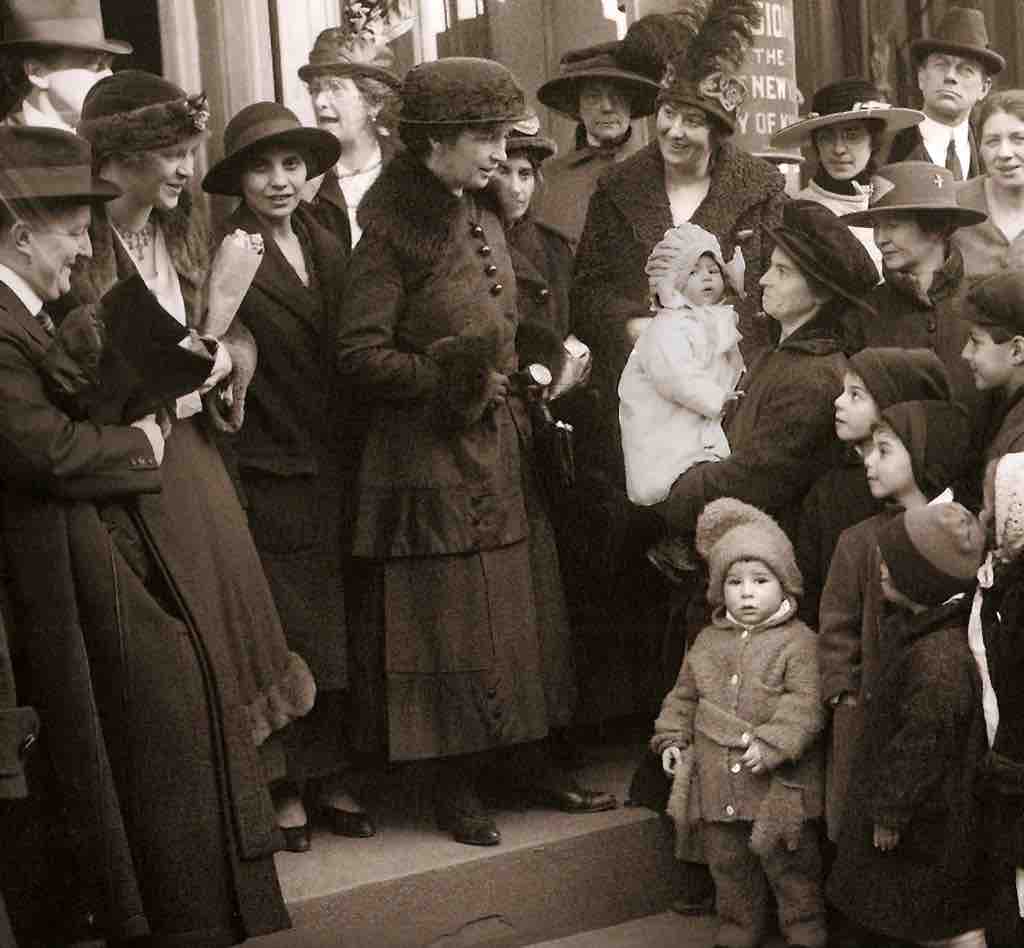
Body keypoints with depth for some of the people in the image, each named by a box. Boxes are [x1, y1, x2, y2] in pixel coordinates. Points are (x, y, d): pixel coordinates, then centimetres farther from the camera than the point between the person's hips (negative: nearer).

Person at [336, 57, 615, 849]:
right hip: (432, 455, -7)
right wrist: (457, 382, -16)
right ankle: (457, 783, 14)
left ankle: (527, 761, 24)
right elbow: (361, 354, -16)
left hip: (501, 445, 7)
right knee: (449, 617, 1)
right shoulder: (394, 228, -12)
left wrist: (516, 381, 8)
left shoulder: (482, 216, 11)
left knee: (522, 606, 11)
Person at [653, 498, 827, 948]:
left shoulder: (799, 642, -9)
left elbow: (805, 703, -18)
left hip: (777, 783, -5)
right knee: (728, 862, 17)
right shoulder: (708, 642, 9)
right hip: (718, 783, 5)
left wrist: (771, 743, -27)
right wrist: (671, 737, 6)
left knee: (787, 862, 7)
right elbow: (684, 695, 17)